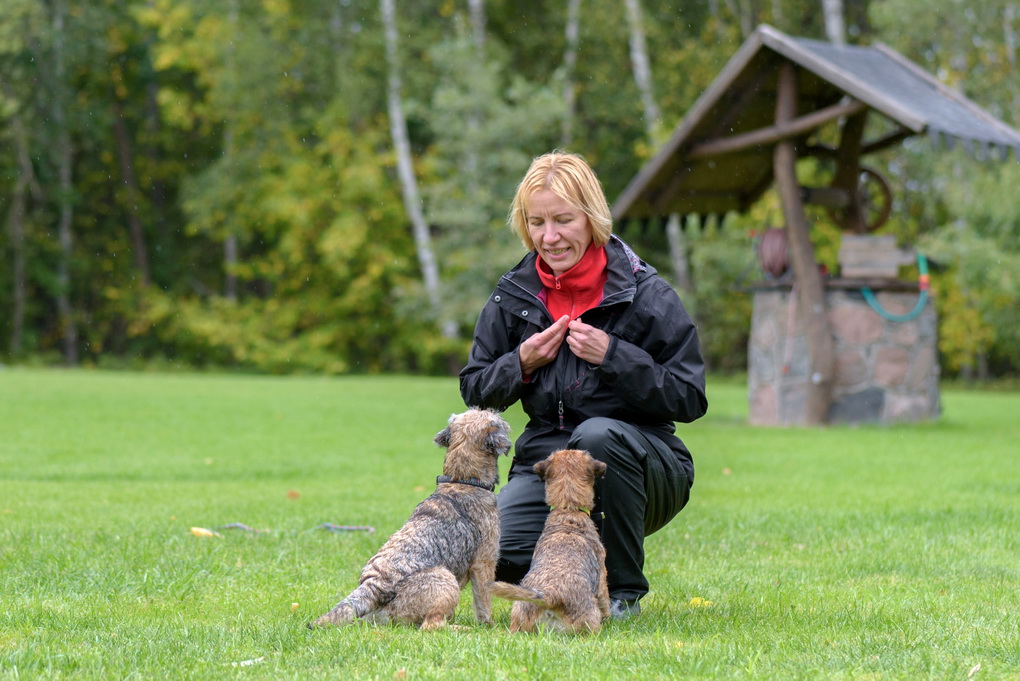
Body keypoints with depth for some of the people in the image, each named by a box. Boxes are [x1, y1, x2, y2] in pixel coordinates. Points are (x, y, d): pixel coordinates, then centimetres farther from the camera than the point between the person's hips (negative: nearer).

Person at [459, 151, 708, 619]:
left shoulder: (645, 294, -7)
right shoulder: (513, 296, 5)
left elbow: (690, 398, -10)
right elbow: (475, 391, 11)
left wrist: (613, 356, -20)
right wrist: (522, 363, -9)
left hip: (638, 466, -2)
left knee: (598, 435, -37)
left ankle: (623, 590, -16)